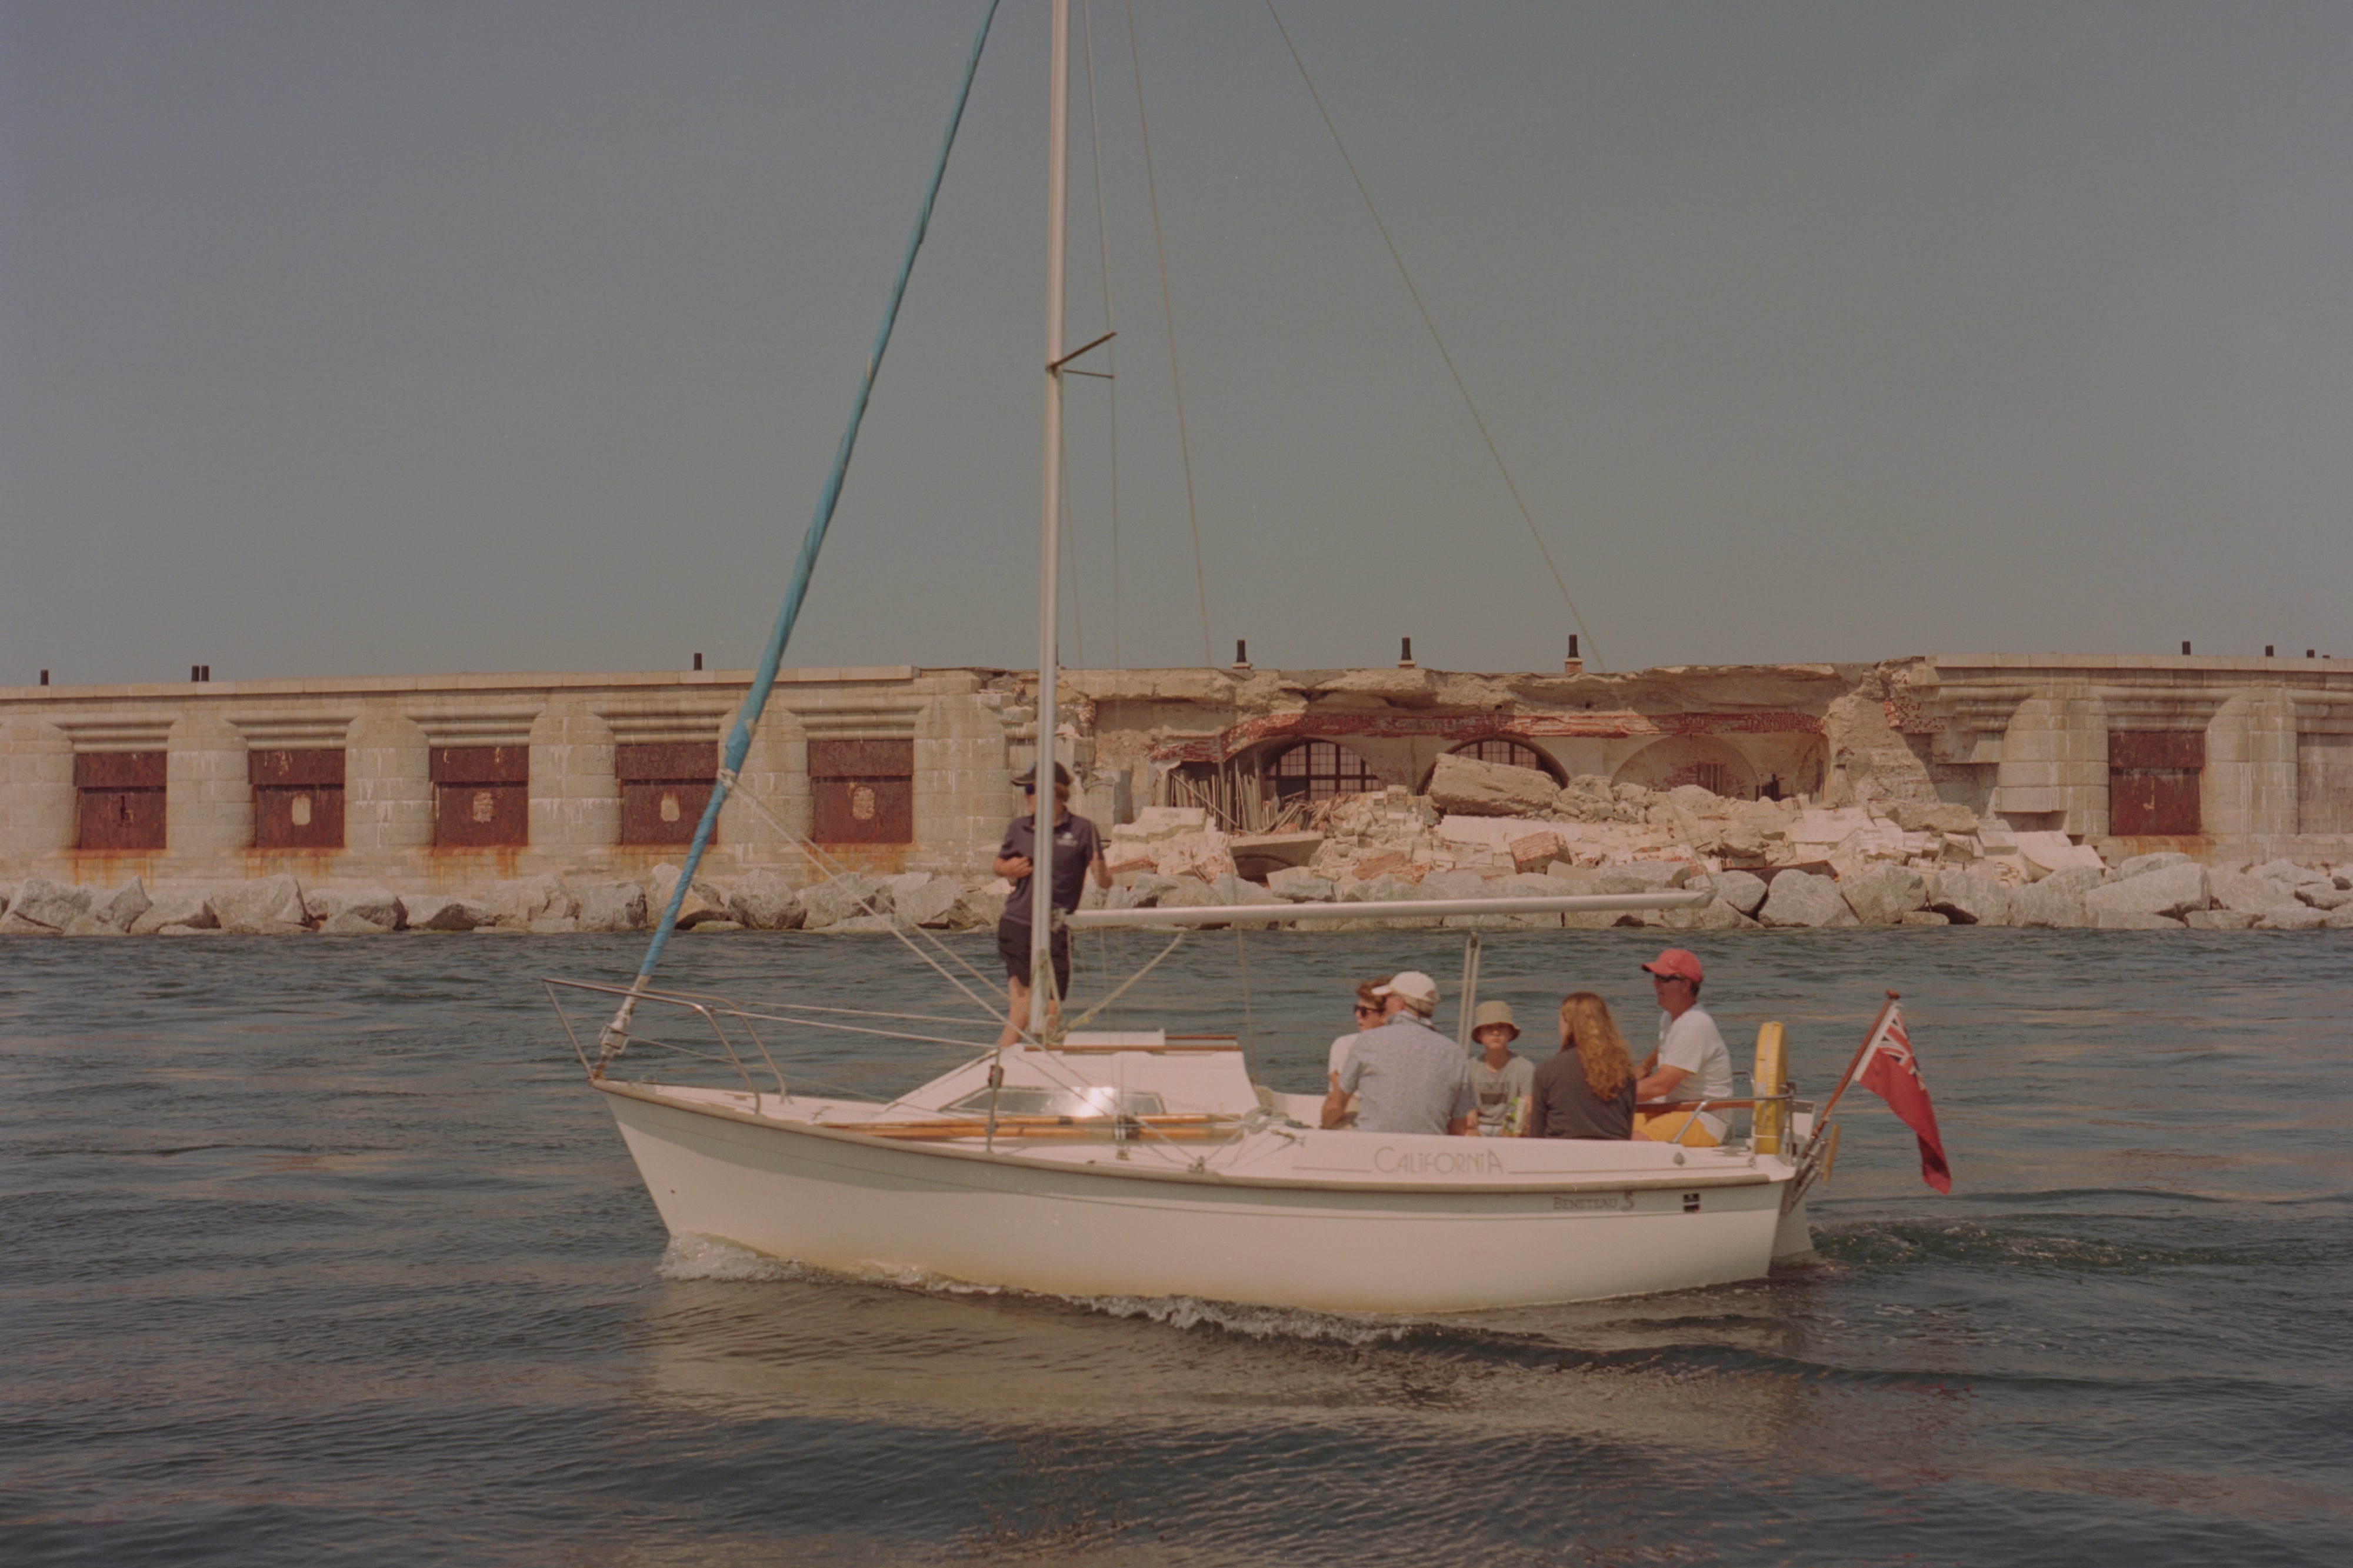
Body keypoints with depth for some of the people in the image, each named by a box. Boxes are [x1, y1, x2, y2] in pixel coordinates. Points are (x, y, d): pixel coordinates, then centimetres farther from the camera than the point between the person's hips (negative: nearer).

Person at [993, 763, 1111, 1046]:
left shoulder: (1082, 830, -1)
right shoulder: (1018, 828, 7)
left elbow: (1104, 882, -1)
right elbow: (999, 864, 22)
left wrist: (1103, 874, -24)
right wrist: (1008, 869, -1)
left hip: (1056, 929, -1)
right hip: (1017, 924, 1)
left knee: (1051, 1009, -2)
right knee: (1022, 1004, -3)